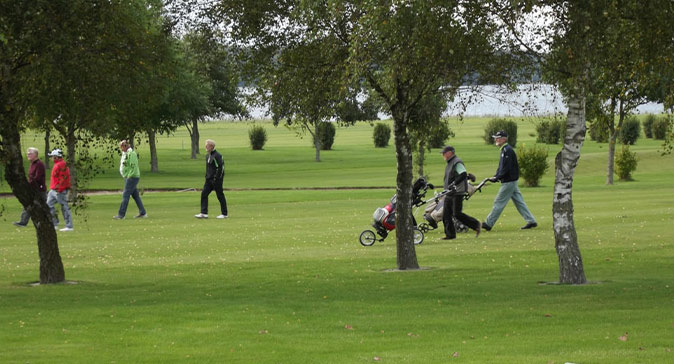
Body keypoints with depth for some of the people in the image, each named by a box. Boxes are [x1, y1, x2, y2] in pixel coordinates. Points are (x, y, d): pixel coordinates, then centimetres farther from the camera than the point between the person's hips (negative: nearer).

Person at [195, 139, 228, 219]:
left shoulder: (217, 156, -15)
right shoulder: (207, 156, 13)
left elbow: (221, 167, -18)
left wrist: (216, 178, -19)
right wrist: (207, 176, 14)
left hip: (216, 180, -9)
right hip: (209, 179, 9)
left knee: (220, 196, 0)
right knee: (204, 194, 0)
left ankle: (224, 214, 9)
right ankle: (204, 213, 1)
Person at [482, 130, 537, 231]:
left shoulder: (508, 150, -17)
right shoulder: (504, 150, 15)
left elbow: (506, 168, -23)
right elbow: (501, 167, 19)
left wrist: (497, 178, -19)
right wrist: (495, 177, 7)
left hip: (508, 181, -10)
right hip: (511, 181, 10)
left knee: (499, 203, -4)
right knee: (519, 202, 11)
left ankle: (488, 224, 0)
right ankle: (531, 221, 12)